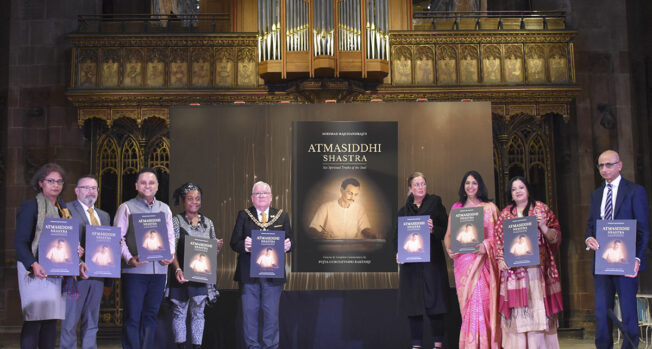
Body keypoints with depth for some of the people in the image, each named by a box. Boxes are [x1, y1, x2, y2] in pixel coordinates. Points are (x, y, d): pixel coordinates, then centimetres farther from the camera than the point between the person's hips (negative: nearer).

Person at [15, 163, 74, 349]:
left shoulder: (63, 209, 16)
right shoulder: (30, 206, -2)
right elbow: (20, 241, -8)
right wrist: (33, 264, -22)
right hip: (35, 270, -6)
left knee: (52, 319, 5)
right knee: (34, 319, -9)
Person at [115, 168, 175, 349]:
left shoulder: (164, 209, 16)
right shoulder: (126, 208, 4)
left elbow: (170, 236, 16)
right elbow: (118, 237, -2)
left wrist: (170, 255, -3)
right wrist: (129, 258, -17)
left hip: (159, 269, 4)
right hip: (135, 269, -4)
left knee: (150, 315, 8)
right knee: (132, 315, -3)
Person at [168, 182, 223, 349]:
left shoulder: (208, 222, 11)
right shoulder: (176, 221, -2)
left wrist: (218, 246, -6)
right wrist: (177, 269, -25)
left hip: (202, 275, 3)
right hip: (182, 275, -3)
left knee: (198, 312, 7)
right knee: (179, 312, 1)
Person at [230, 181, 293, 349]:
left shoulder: (282, 216, 10)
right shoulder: (243, 215, 7)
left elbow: (289, 242, 7)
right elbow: (234, 243, 1)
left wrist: (287, 246, -17)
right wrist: (244, 246, -21)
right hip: (249, 273, 0)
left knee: (271, 313, 4)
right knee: (249, 312, 4)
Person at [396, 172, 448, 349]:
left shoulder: (435, 203, 7)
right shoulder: (403, 210, 15)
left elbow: (445, 229, 2)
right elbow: (398, 236, 15)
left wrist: (433, 229, -17)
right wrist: (399, 253, -2)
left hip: (432, 259, -2)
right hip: (410, 261, 3)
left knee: (434, 299, -4)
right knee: (412, 301, 0)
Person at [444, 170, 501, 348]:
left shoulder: (490, 207, 7)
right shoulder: (456, 208, 14)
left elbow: (500, 234, 2)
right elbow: (448, 234, 15)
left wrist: (486, 245, -14)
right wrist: (449, 249, -3)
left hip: (483, 260, -2)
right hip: (463, 260, 2)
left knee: (482, 301, -9)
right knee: (467, 303, 0)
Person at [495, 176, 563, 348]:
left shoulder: (541, 209, 8)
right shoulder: (506, 213, 14)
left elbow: (555, 237, 5)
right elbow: (498, 239, 14)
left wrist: (543, 227, -14)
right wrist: (500, 259, 1)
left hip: (537, 267, -2)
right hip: (513, 268, 2)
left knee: (538, 305, -4)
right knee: (516, 309, -1)